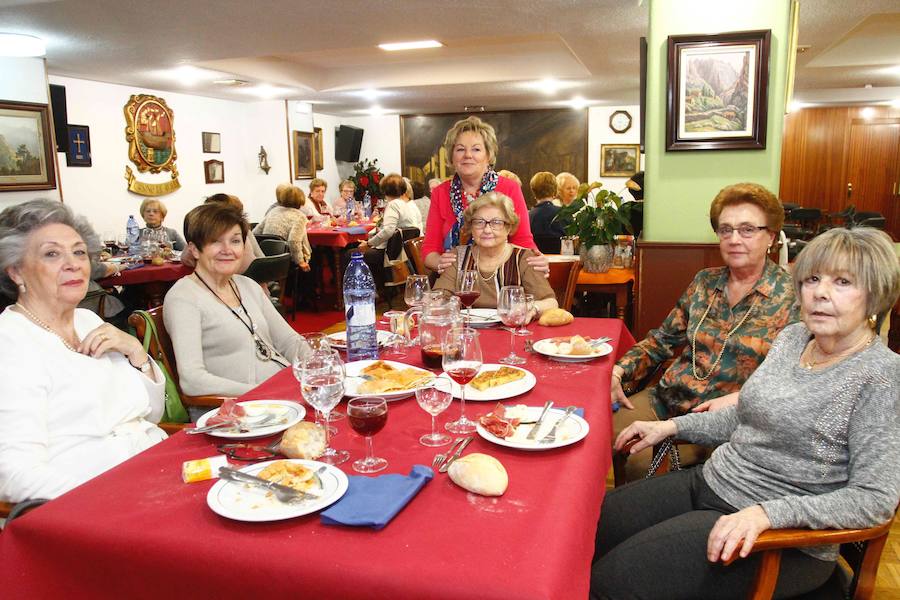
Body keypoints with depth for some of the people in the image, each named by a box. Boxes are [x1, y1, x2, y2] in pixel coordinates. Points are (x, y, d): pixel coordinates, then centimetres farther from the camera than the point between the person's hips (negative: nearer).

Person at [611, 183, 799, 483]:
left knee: (639, 463, -25)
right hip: (667, 399, 5)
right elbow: (663, 338, 15)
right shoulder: (704, 282, 10)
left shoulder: (791, 297, -4)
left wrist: (739, 399, -20)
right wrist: (618, 371, 0)